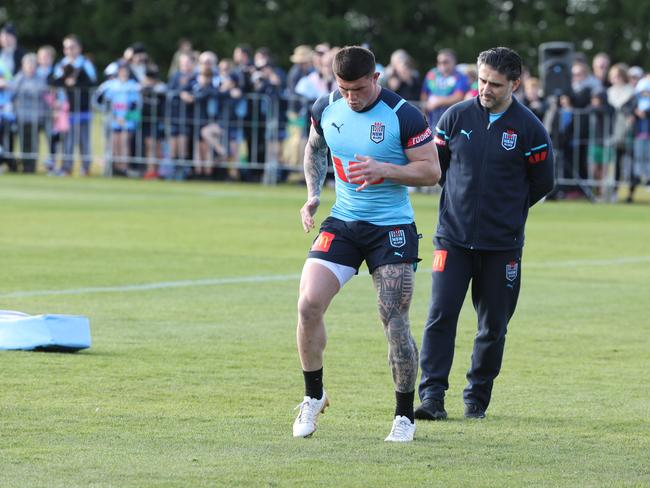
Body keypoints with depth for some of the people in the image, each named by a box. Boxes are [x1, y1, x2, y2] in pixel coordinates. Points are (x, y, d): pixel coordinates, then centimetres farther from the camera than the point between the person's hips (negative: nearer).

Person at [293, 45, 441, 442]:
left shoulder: (404, 116, -13)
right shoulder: (325, 109, 1)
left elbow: (431, 171, -10)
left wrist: (383, 169, -24)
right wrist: (313, 195, 7)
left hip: (392, 227, -4)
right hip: (342, 224, 4)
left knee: (395, 323, -7)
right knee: (308, 305, -12)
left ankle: (405, 416, 9)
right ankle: (314, 397, 8)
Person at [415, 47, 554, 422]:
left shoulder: (529, 128, -4)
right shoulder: (456, 116, 1)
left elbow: (543, 183, 7)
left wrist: (507, 209, 11)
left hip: (502, 245, 0)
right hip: (454, 237, 0)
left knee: (494, 326, 5)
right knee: (440, 316, -11)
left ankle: (477, 399, 19)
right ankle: (432, 396, -10)